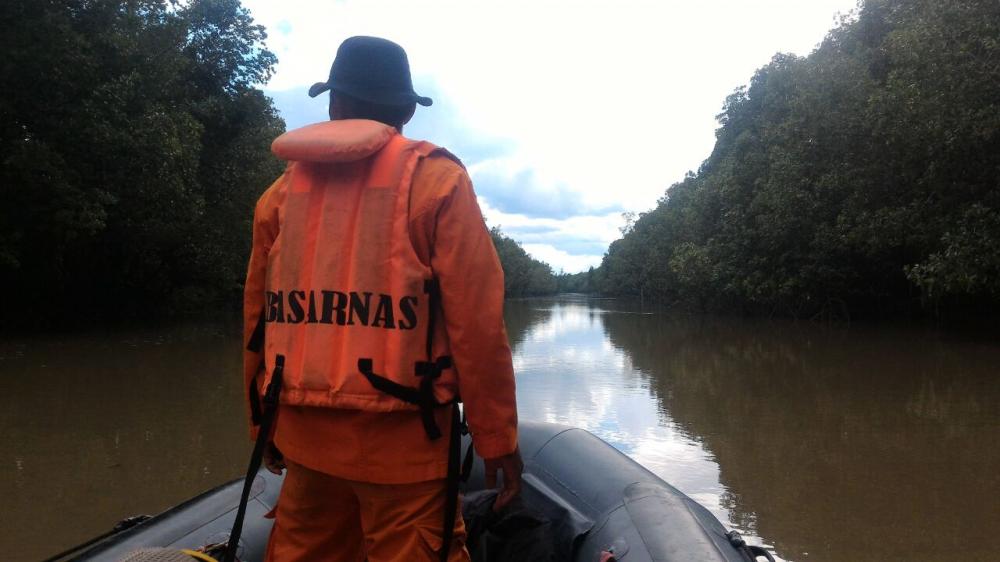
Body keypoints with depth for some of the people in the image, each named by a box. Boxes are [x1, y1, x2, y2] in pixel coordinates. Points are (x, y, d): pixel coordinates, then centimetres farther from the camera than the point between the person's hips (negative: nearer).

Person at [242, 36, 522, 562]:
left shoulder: (284, 189, 8)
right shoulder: (435, 179, -5)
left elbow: (257, 321, 10)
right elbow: (477, 323, -10)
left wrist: (265, 425, 22)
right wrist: (497, 437, -3)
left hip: (304, 433, 5)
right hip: (401, 437, -4)